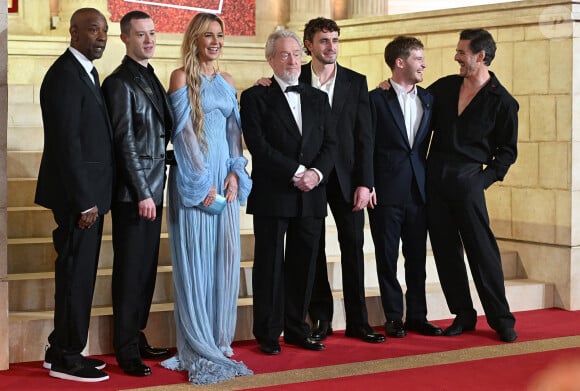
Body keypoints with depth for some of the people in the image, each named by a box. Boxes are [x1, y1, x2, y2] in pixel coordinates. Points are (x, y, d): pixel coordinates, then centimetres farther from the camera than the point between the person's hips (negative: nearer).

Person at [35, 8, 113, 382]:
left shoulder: (87, 72, 15)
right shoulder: (64, 75, -15)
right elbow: (66, 143, -20)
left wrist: (93, 197, 12)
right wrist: (84, 201, -20)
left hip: (88, 193, 10)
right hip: (78, 195, -10)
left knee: (78, 275, 14)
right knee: (76, 274, -2)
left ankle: (62, 350, 24)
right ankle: (66, 358, 8)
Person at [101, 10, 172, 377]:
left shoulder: (152, 78, 15)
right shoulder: (120, 82, -10)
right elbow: (125, 142, -14)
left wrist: (155, 191, 9)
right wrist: (142, 193, -15)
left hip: (153, 190, 8)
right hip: (132, 193, -7)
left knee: (147, 269, 11)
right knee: (130, 271, -1)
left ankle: (138, 337, 20)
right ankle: (127, 350, 7)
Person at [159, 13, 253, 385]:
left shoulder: (227, 81, 13)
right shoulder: (182, 77, -4)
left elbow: (234, 130, 12)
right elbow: (184, 130, -10)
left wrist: (235, 172, -2)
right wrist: (202, 181, -15)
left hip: (225, 176, 6)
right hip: (193, 176, -6)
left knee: (225, 256, 6)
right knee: (195, 259, -2)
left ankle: (219, 340, 15)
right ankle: (197, 347, 4)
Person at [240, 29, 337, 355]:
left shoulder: (318, 99, 15)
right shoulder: (255, 97, 0)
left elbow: (330, 144, 9)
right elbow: (259, 145, -10)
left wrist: (316, 173, -10)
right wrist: (296, 172, -16)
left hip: (311, 195, 4)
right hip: (272, 195, -4)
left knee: (304, 264, 8)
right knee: (270, 264, 1)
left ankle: (297, 328, 18)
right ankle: (268, 333, 8)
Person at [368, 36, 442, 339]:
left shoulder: (428, 100, 10)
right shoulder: (376, 99, -4)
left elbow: (430, 143, 15)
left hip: (418, 190, 4)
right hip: (386, 191, -4)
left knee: (417, 257, 9)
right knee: (387, 257, 4)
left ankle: (417, 316, 17)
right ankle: (393, 317, 13)